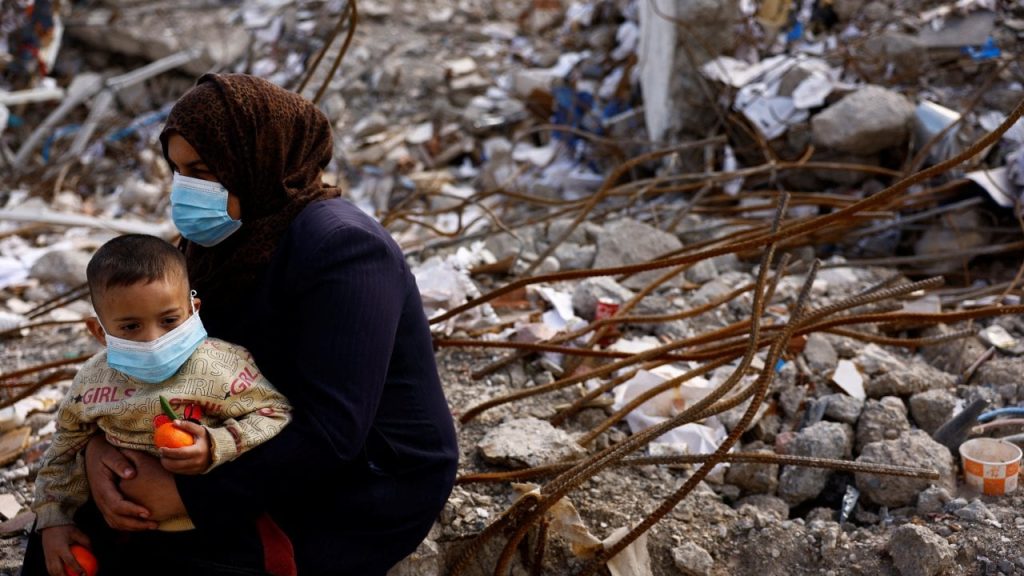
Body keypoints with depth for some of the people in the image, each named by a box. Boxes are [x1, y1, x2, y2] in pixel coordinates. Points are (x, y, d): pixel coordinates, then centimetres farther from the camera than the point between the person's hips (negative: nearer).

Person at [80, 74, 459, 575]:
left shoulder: (340, 248, -26)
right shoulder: (233, 238, -1)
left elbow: (330, 431, -31)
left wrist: (186, 494, -29)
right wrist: (100, 444, -19)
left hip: (368, 490, -7)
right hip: (277, 467, 8)